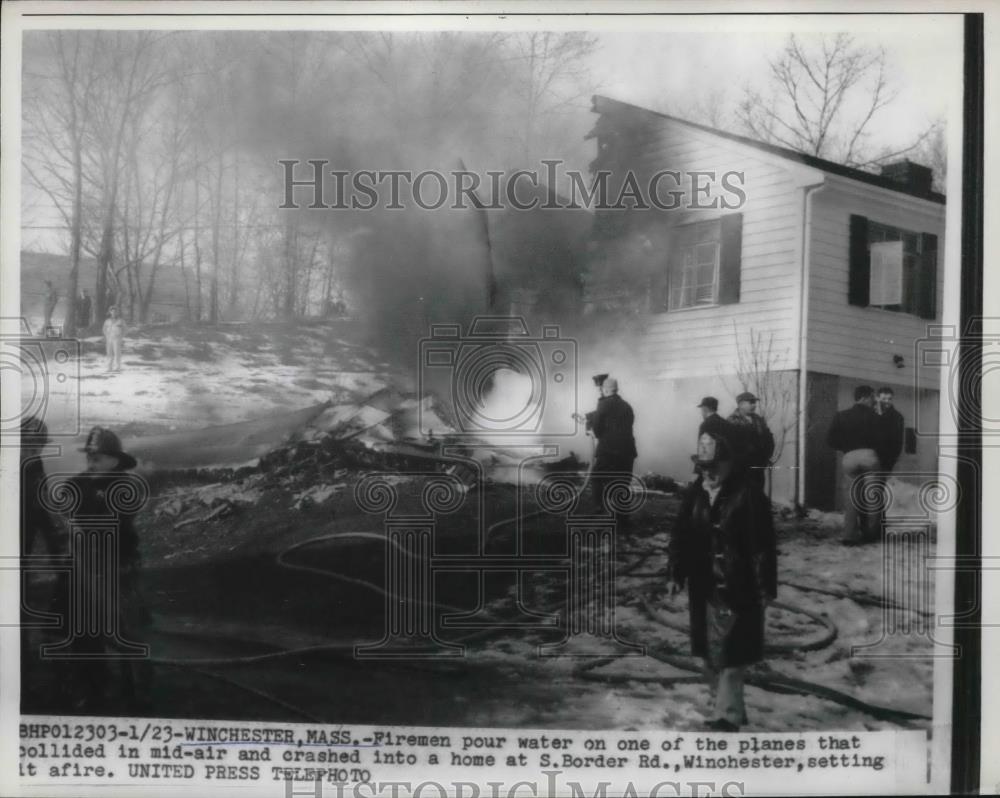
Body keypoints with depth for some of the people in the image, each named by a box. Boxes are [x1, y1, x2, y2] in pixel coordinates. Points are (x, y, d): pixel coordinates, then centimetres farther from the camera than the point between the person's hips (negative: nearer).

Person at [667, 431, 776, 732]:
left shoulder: (748, 496, -14)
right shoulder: (694, 494, 4)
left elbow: (763, 546, -14)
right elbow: (680, 535, 11)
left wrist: (765, 589, -13)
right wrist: (675, 574, 8)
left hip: (737, 591, -6)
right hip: (704, 589, 6)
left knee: (731, 656, -3)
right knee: (710, 653, 14)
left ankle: (726, 716, 5)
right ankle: (730, 709, 30)